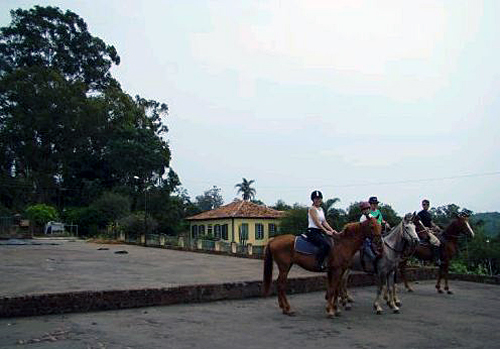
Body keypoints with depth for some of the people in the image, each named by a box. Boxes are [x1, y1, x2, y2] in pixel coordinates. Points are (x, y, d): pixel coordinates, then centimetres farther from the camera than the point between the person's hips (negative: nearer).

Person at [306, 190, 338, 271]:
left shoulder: (321, 209, 19)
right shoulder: (312, 209, -8)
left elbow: (324, 222, 15)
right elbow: (316, 222, -15)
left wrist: (332, 230, 2)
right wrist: (326, 231, -18)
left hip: (320, 232, 9)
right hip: (312, 232, -9)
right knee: (325, 244, -28)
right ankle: (319, 264, -26)